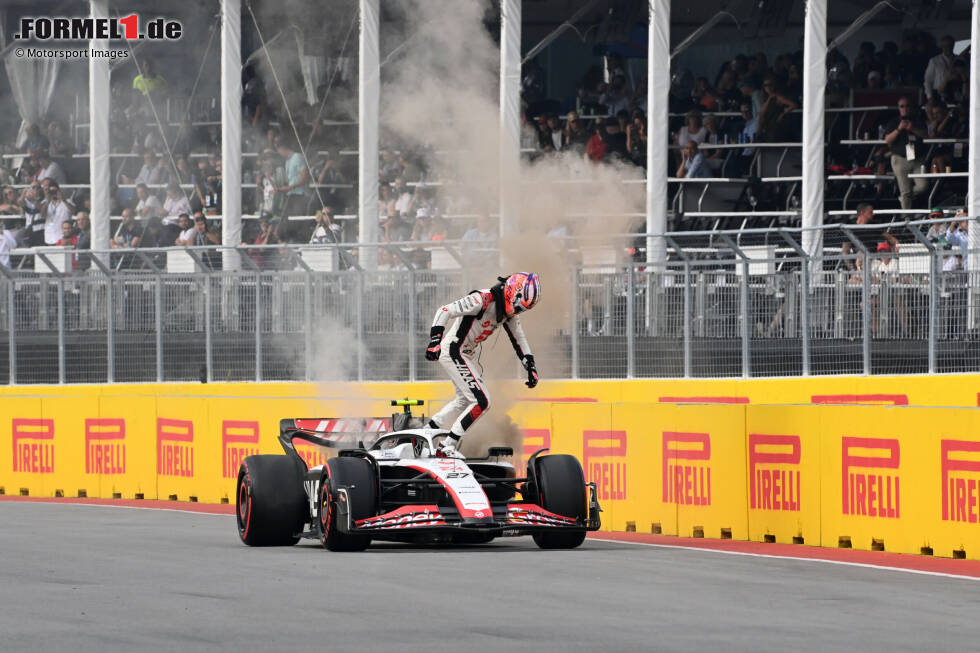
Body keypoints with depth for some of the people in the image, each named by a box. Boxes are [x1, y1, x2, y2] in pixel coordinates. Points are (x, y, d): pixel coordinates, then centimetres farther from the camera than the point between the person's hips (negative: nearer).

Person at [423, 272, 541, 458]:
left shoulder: (510, 312, 2)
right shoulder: (483, 300, -26)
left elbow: (519, 339, 14)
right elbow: (444, 311, -30)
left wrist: (531, 368, 10)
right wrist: (434, 341, -38)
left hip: (469, 355, 10)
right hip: (453, 352, -10)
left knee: (464, 401, 22)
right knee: (481, 402, -13)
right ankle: (448, 446, -6)